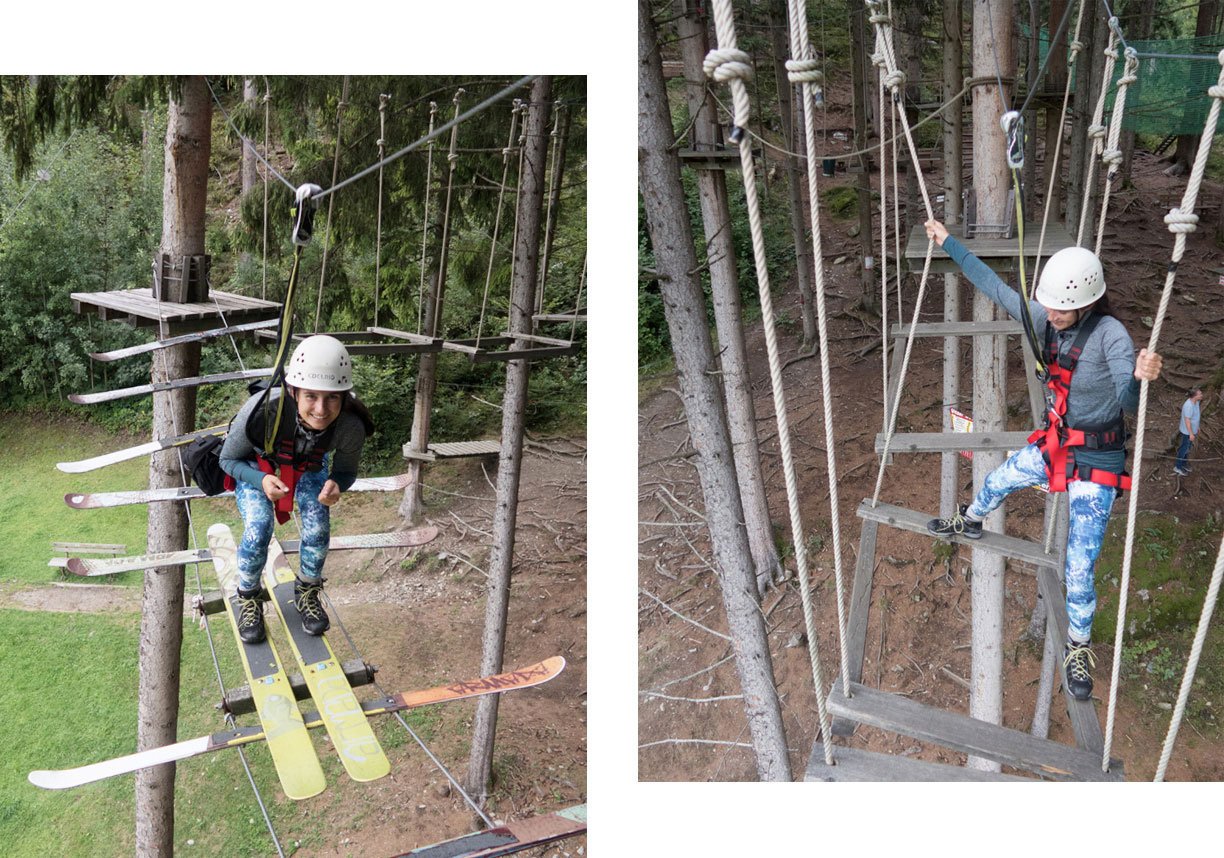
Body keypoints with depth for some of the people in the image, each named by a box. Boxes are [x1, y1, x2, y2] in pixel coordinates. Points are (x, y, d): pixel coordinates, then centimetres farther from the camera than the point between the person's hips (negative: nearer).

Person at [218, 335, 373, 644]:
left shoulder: (351, 427, -37)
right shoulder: (261, 411, -44)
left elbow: (346, 471, -15)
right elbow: (229, 459, -23)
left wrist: (335, 485, -40)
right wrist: (262, 481, -43)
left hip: (309, 465, 2)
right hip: (256, 463, -2)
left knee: (318, 527, -12)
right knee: (258, 529, -19)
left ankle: (307, 592, 20)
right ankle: (248, 596, 12)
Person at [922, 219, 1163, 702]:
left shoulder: (1110, 335, -28)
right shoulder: (1046, 319, -10)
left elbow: (1129, 402, -41)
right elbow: (994, 287, 3)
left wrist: (1139, 379, -65)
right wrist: (948, 244, 7)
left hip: (1094, 462, -6)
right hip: (1054, 446, 6)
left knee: (1079, 570, -5)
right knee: (997, 482, 30)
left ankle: (1079, 647, 18)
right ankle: (970, 522, 65)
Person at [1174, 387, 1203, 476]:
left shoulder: (1196, 402, -3)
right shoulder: (1189, 406, -33)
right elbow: (1187, 421, -28)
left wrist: (1197, 427, 22)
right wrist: (1191, 434, -23)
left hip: (1192, 429, 9)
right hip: (1187, 431, -9)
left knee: (1187, 448, 23)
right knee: (1184, 448, 5)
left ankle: (1183, 464, 39)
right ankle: (1177, 467, 20)